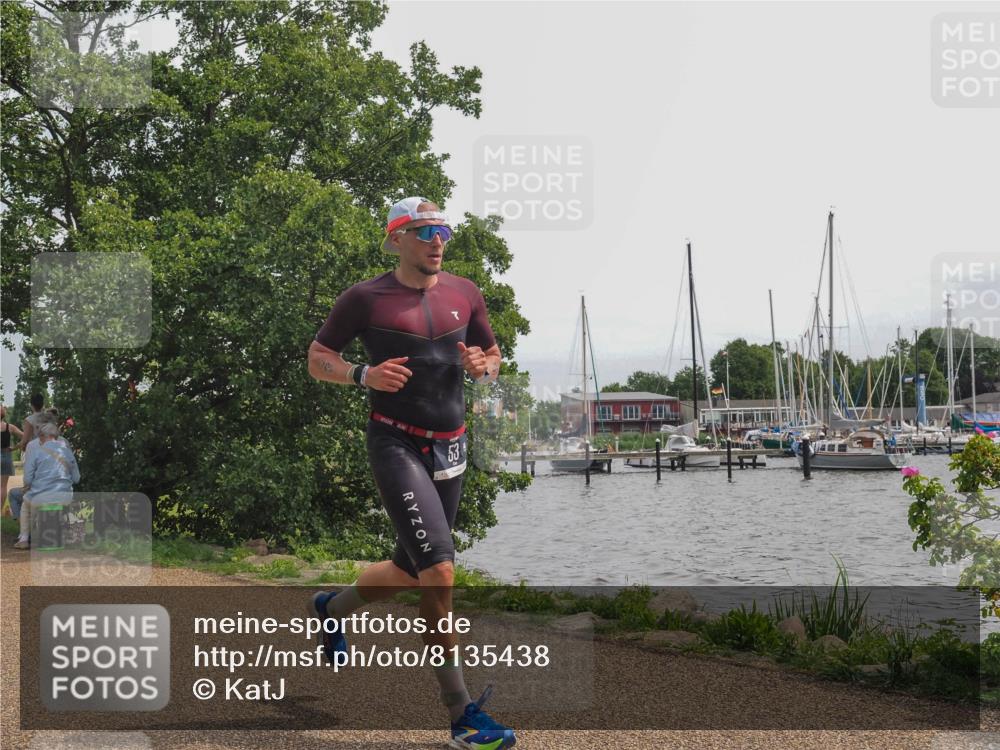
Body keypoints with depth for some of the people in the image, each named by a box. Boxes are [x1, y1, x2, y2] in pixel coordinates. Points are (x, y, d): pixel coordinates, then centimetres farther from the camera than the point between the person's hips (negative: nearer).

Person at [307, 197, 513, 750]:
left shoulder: (464, 294, 10)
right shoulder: (366, 298, -4)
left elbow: (492, 354, 20)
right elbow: (317, 358, 3)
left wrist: (482, 366, -5)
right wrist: (363, 375, -16)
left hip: (450, 448, 6)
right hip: (396, 444, -6)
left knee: (410, 569, 16)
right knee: (439, 569, -18)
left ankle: (331, 608, 48)